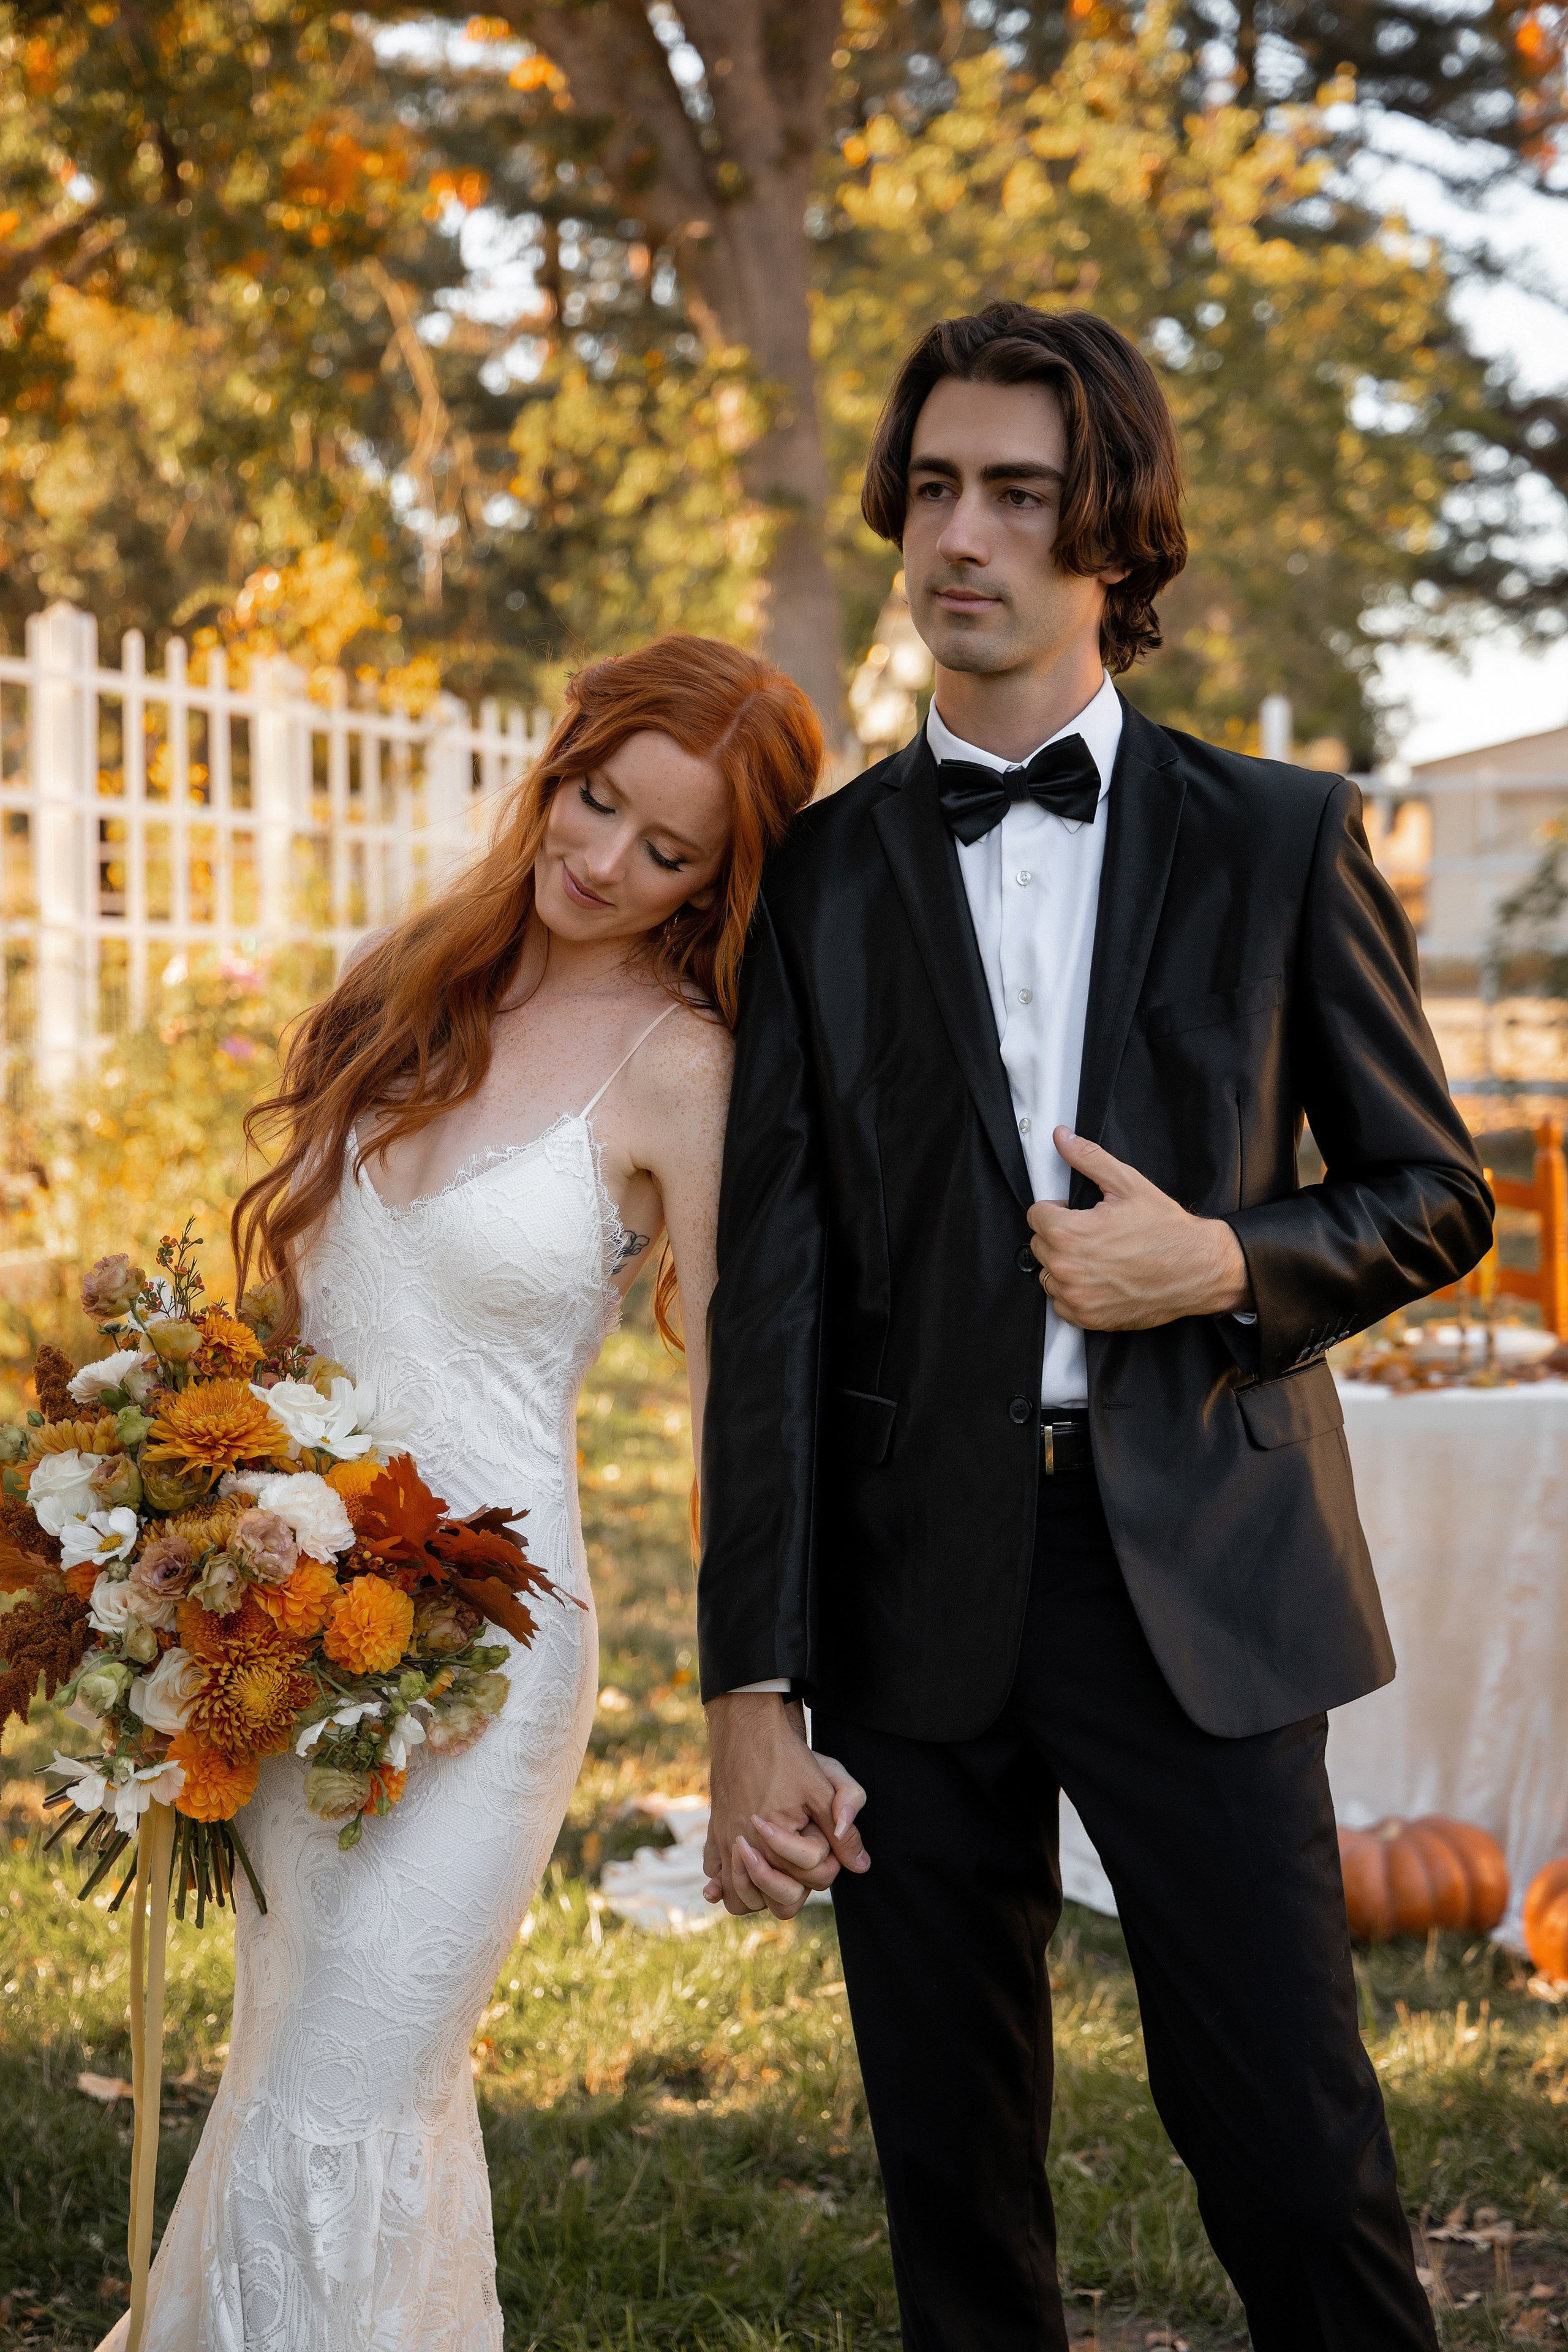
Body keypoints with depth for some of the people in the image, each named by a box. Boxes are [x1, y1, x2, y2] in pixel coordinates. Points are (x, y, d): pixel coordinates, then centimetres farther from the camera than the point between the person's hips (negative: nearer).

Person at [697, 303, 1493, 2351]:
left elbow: (1434, 1192, 10)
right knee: (954, 2167, 11)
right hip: (918, 1585, 2)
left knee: (1295, 2157, -1)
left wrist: (1224, 1262, -12)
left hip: (1198, 1580, -1)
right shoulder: (823, 875, 6)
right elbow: (773, 1297, 2)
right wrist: (754, 1692, -4)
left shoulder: (1280, 840, 5)